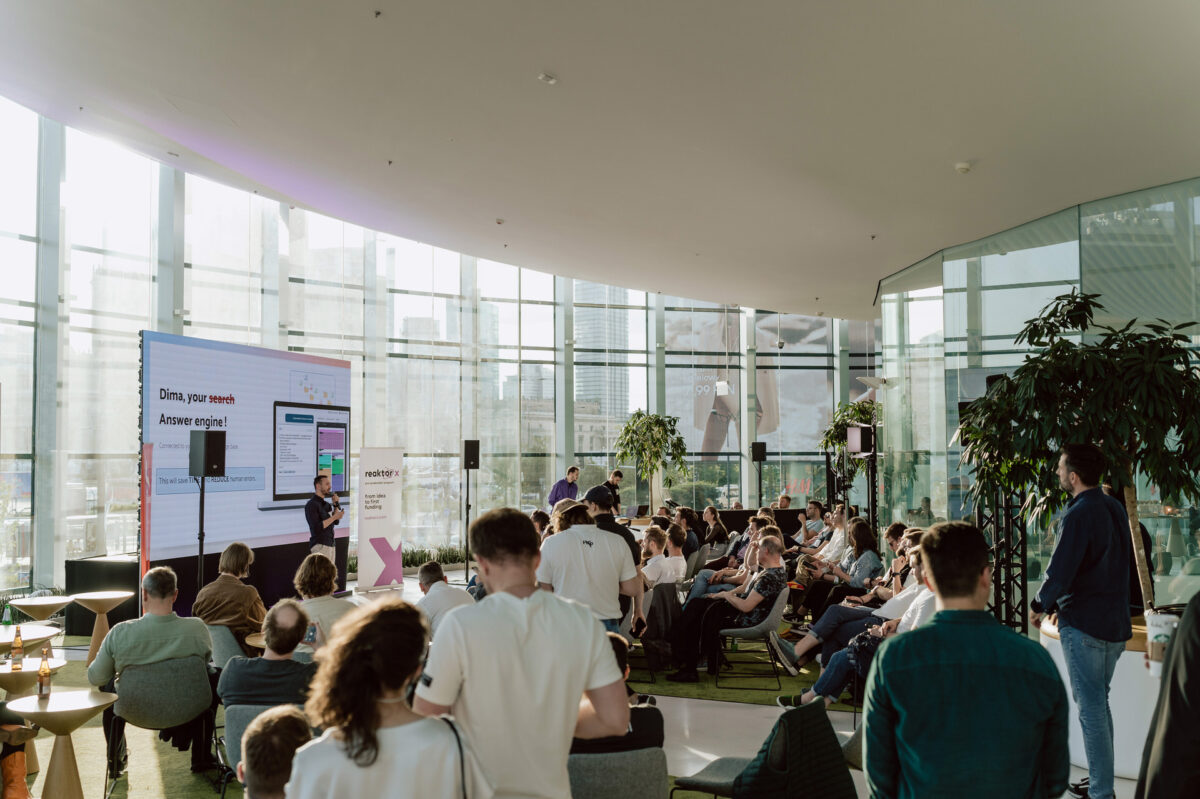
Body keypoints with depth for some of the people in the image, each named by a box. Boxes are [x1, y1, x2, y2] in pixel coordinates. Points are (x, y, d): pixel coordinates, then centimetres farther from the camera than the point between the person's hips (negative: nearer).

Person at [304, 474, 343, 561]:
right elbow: (316, 528, -19)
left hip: (330, 544, 9)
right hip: (319, 545, -9)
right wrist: (334, 517, -19)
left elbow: (336, 522, 13)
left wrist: (336, 505, 4)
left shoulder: (326, 504, 16)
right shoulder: (312, 505, -10)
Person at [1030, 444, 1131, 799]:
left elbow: (1059, 574, -22)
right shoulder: (1116, 509, 6)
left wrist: (1038, 606, -3)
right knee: (1099, 703, 20)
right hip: (1116, 623, 9)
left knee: (1090, 709, -1)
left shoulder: (1078, 516, -20)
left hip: (1083, 625, -9)